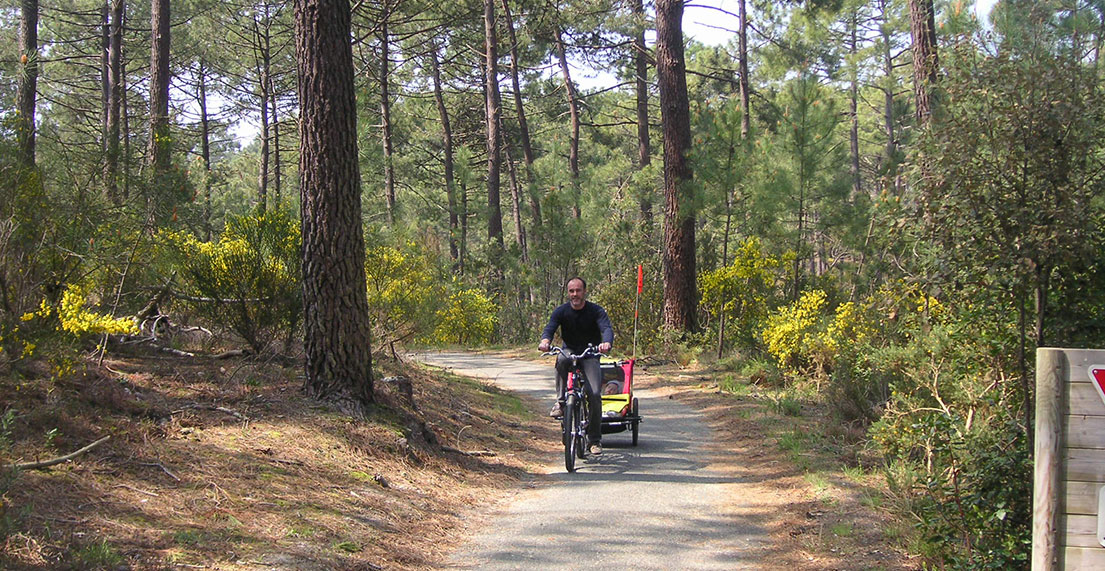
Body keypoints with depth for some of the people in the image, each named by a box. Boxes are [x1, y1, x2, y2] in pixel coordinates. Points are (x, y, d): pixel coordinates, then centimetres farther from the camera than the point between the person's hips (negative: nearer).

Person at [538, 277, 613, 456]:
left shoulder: (596, 311, -8)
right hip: (570, 351, 1)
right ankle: (561, 402, -24)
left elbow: (607, 328, -25)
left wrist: (606, 343, -49)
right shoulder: (561, 311, -4)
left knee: (595, 394, -17)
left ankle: (594, 440, -4)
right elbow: (550, 328, -19)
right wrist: (545, 340, -44)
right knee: (562, 359, -38)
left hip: (590, 355, -1)